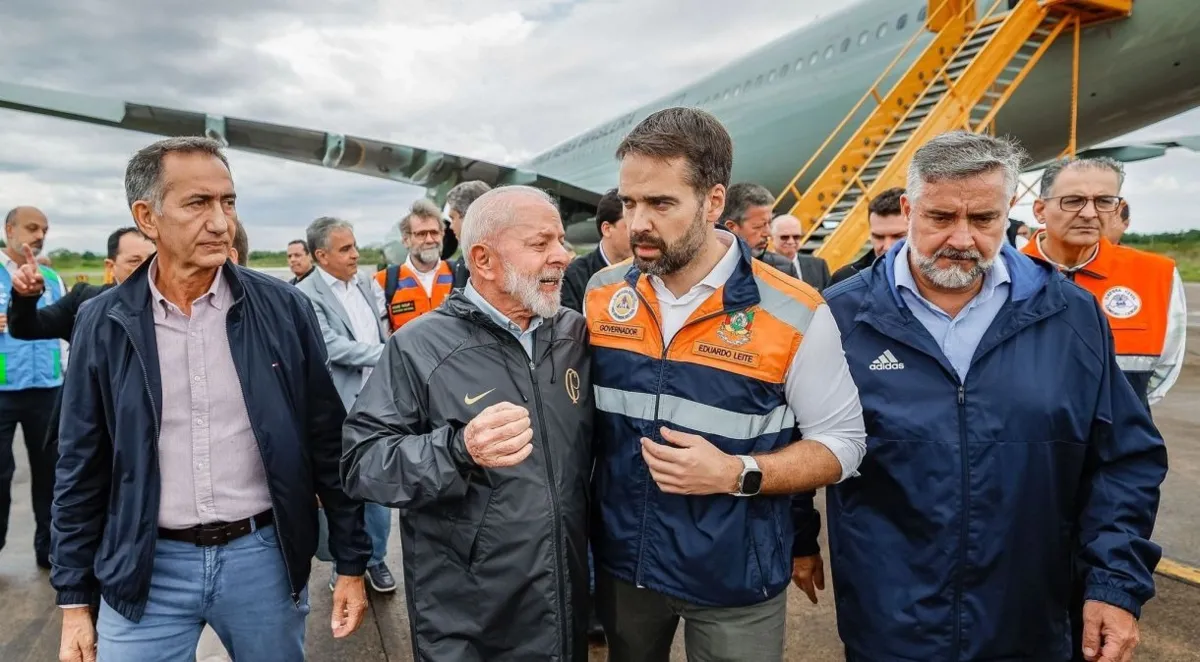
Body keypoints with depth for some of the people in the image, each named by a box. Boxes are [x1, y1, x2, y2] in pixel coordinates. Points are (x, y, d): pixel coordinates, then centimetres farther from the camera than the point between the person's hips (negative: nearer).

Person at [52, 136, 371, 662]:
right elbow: (81, 469, 4)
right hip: (146, 567, 0)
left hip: (263, 556, 0)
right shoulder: (104, 323, -3)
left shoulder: (284, 308, -5)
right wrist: (74, 600, 5)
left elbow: (328, 443, -2)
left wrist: (351, 561, 0)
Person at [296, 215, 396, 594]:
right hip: (340, 408, -5)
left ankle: (375, 558, 29)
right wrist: (388, 354, -17)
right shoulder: (306, 295, -10)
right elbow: (332, 347, -18)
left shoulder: (367, 285, 9)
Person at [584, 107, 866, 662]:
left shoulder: (794, 315, -16)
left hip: (734, 582, -3)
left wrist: (739, 474, -24)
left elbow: (842, 441, -9)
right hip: (621, 562, 4)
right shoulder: (601, 294, -4)